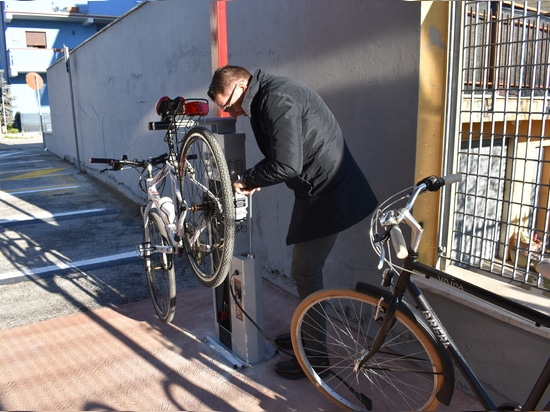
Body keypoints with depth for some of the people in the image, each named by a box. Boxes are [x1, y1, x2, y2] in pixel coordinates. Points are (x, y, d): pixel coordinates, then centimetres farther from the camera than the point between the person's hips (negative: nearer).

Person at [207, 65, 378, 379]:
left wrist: (248, 181, -11)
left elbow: (287, 164, -26)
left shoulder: (276, 100, -20)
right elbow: (282, 156, 17)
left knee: (305, 273, -2)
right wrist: (256, 179, 2)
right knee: (307, 269, 19)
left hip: (328, 194, -10)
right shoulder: (269, 95, 13)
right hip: (321, 189, 10)